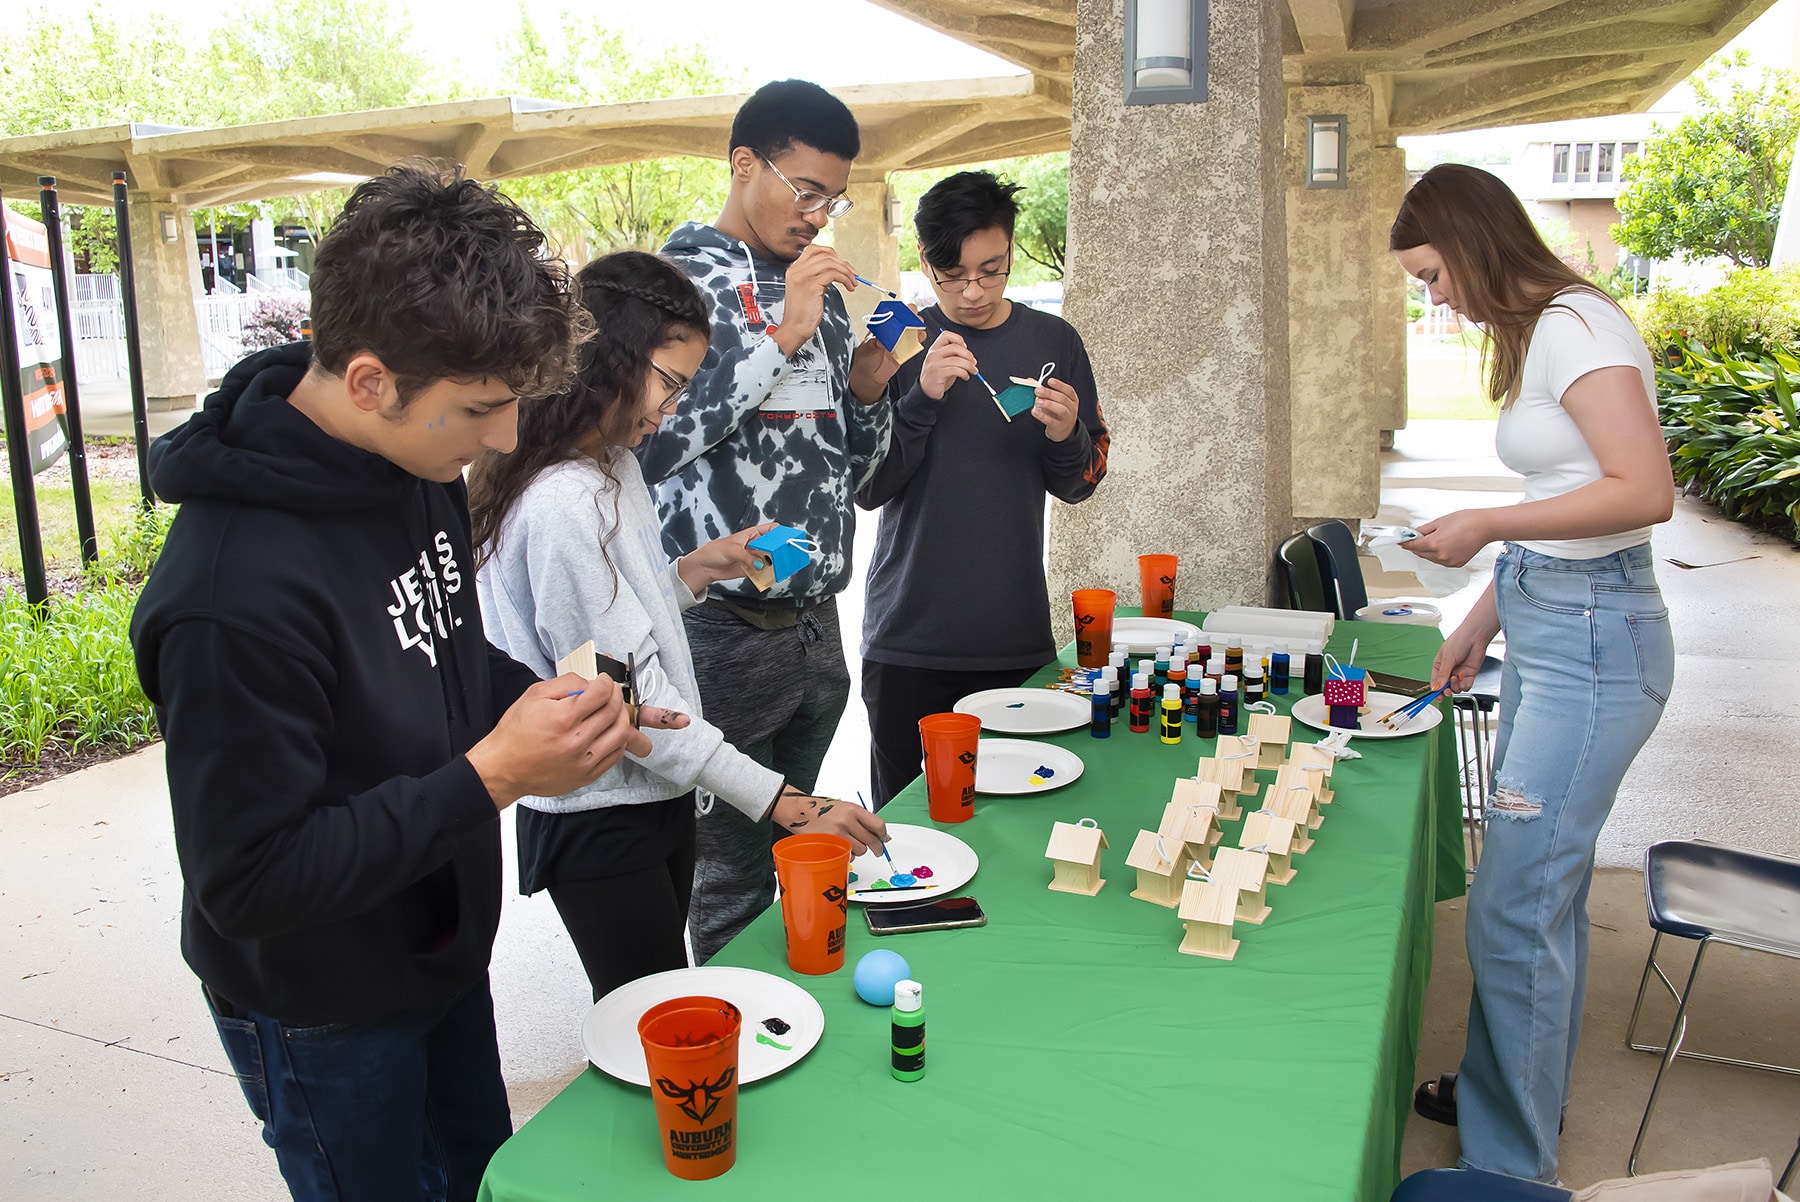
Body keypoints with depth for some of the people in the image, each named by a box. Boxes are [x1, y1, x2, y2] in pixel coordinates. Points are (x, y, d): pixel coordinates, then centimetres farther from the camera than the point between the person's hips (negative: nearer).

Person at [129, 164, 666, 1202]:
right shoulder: (238, 587, -36)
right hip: (319, 1011, -7)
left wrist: (538, 699, -11)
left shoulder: (419, 465, -9)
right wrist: (491, 775, -32)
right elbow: (249, 878, -29)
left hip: (439, 948, 8)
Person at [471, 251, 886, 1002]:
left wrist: (698, 568, 0)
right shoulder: (562, 503, -24)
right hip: (601, 821, -9)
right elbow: (630, 700, -24)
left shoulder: (613, 462, 7)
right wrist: (785, 804, -23)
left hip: (653, 795, 9)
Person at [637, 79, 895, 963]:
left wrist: (868, 390, -1)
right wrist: (782, 338, -18)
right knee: (733, 887, 4)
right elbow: (647, 442, -20)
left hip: (816, 621, 7)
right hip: (724, 627, -6)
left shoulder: (819, 292, 15)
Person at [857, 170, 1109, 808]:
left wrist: (1067, 436, -12)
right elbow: (867, 488, -6)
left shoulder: (1053, 342, 6)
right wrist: (922, 397, -19)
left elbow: (1079, 485, 10)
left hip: (1016, 636, 2)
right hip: (908, 640, -1)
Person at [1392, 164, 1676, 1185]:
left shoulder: (1576, 326, -14)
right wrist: (1485, 620, 17)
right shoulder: (1535, 333, 15)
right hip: (1547, 632, 10)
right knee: (1548, 882, 19)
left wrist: (1487, 526, -17)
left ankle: (1511, 1164, 12)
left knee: (1513, 910, -4)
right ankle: (1529, 1093, 35)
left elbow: (1646, 491, -22)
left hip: (1593, 641, -10)